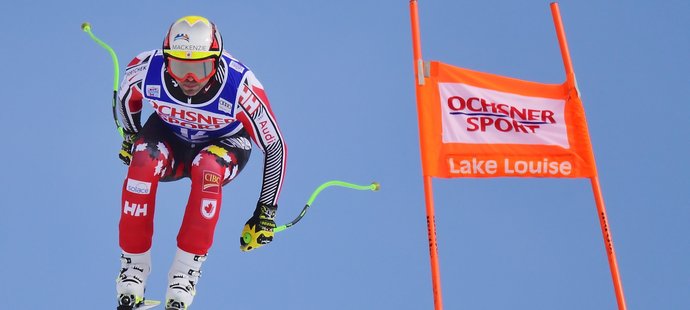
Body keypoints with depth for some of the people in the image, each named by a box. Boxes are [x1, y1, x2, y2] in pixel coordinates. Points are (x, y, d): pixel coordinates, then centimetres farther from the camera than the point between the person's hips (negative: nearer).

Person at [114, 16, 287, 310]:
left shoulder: (241, 88, -34)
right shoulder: (147, 70, -28)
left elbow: (275, 147, -23)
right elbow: (125, 95, -1)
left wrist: (266, 212, -20)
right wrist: (131, 137, 13)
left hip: (225, 144, -2)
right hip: (169, 136, 2)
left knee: (208, 168, -37)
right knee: (144, 161, -32)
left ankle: (186, 271, -25)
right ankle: (133, 265, -17)